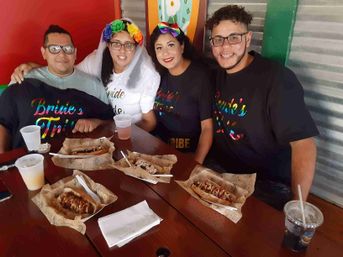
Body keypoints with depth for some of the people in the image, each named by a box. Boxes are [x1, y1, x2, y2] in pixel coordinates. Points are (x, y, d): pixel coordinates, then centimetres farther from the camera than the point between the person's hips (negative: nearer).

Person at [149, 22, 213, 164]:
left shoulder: (200, 75, -11)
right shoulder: (159, 74, 4)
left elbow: (207, 127, -13)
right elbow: (153, 117, 10)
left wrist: (196, 163, -23)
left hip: (187, 154, -3)